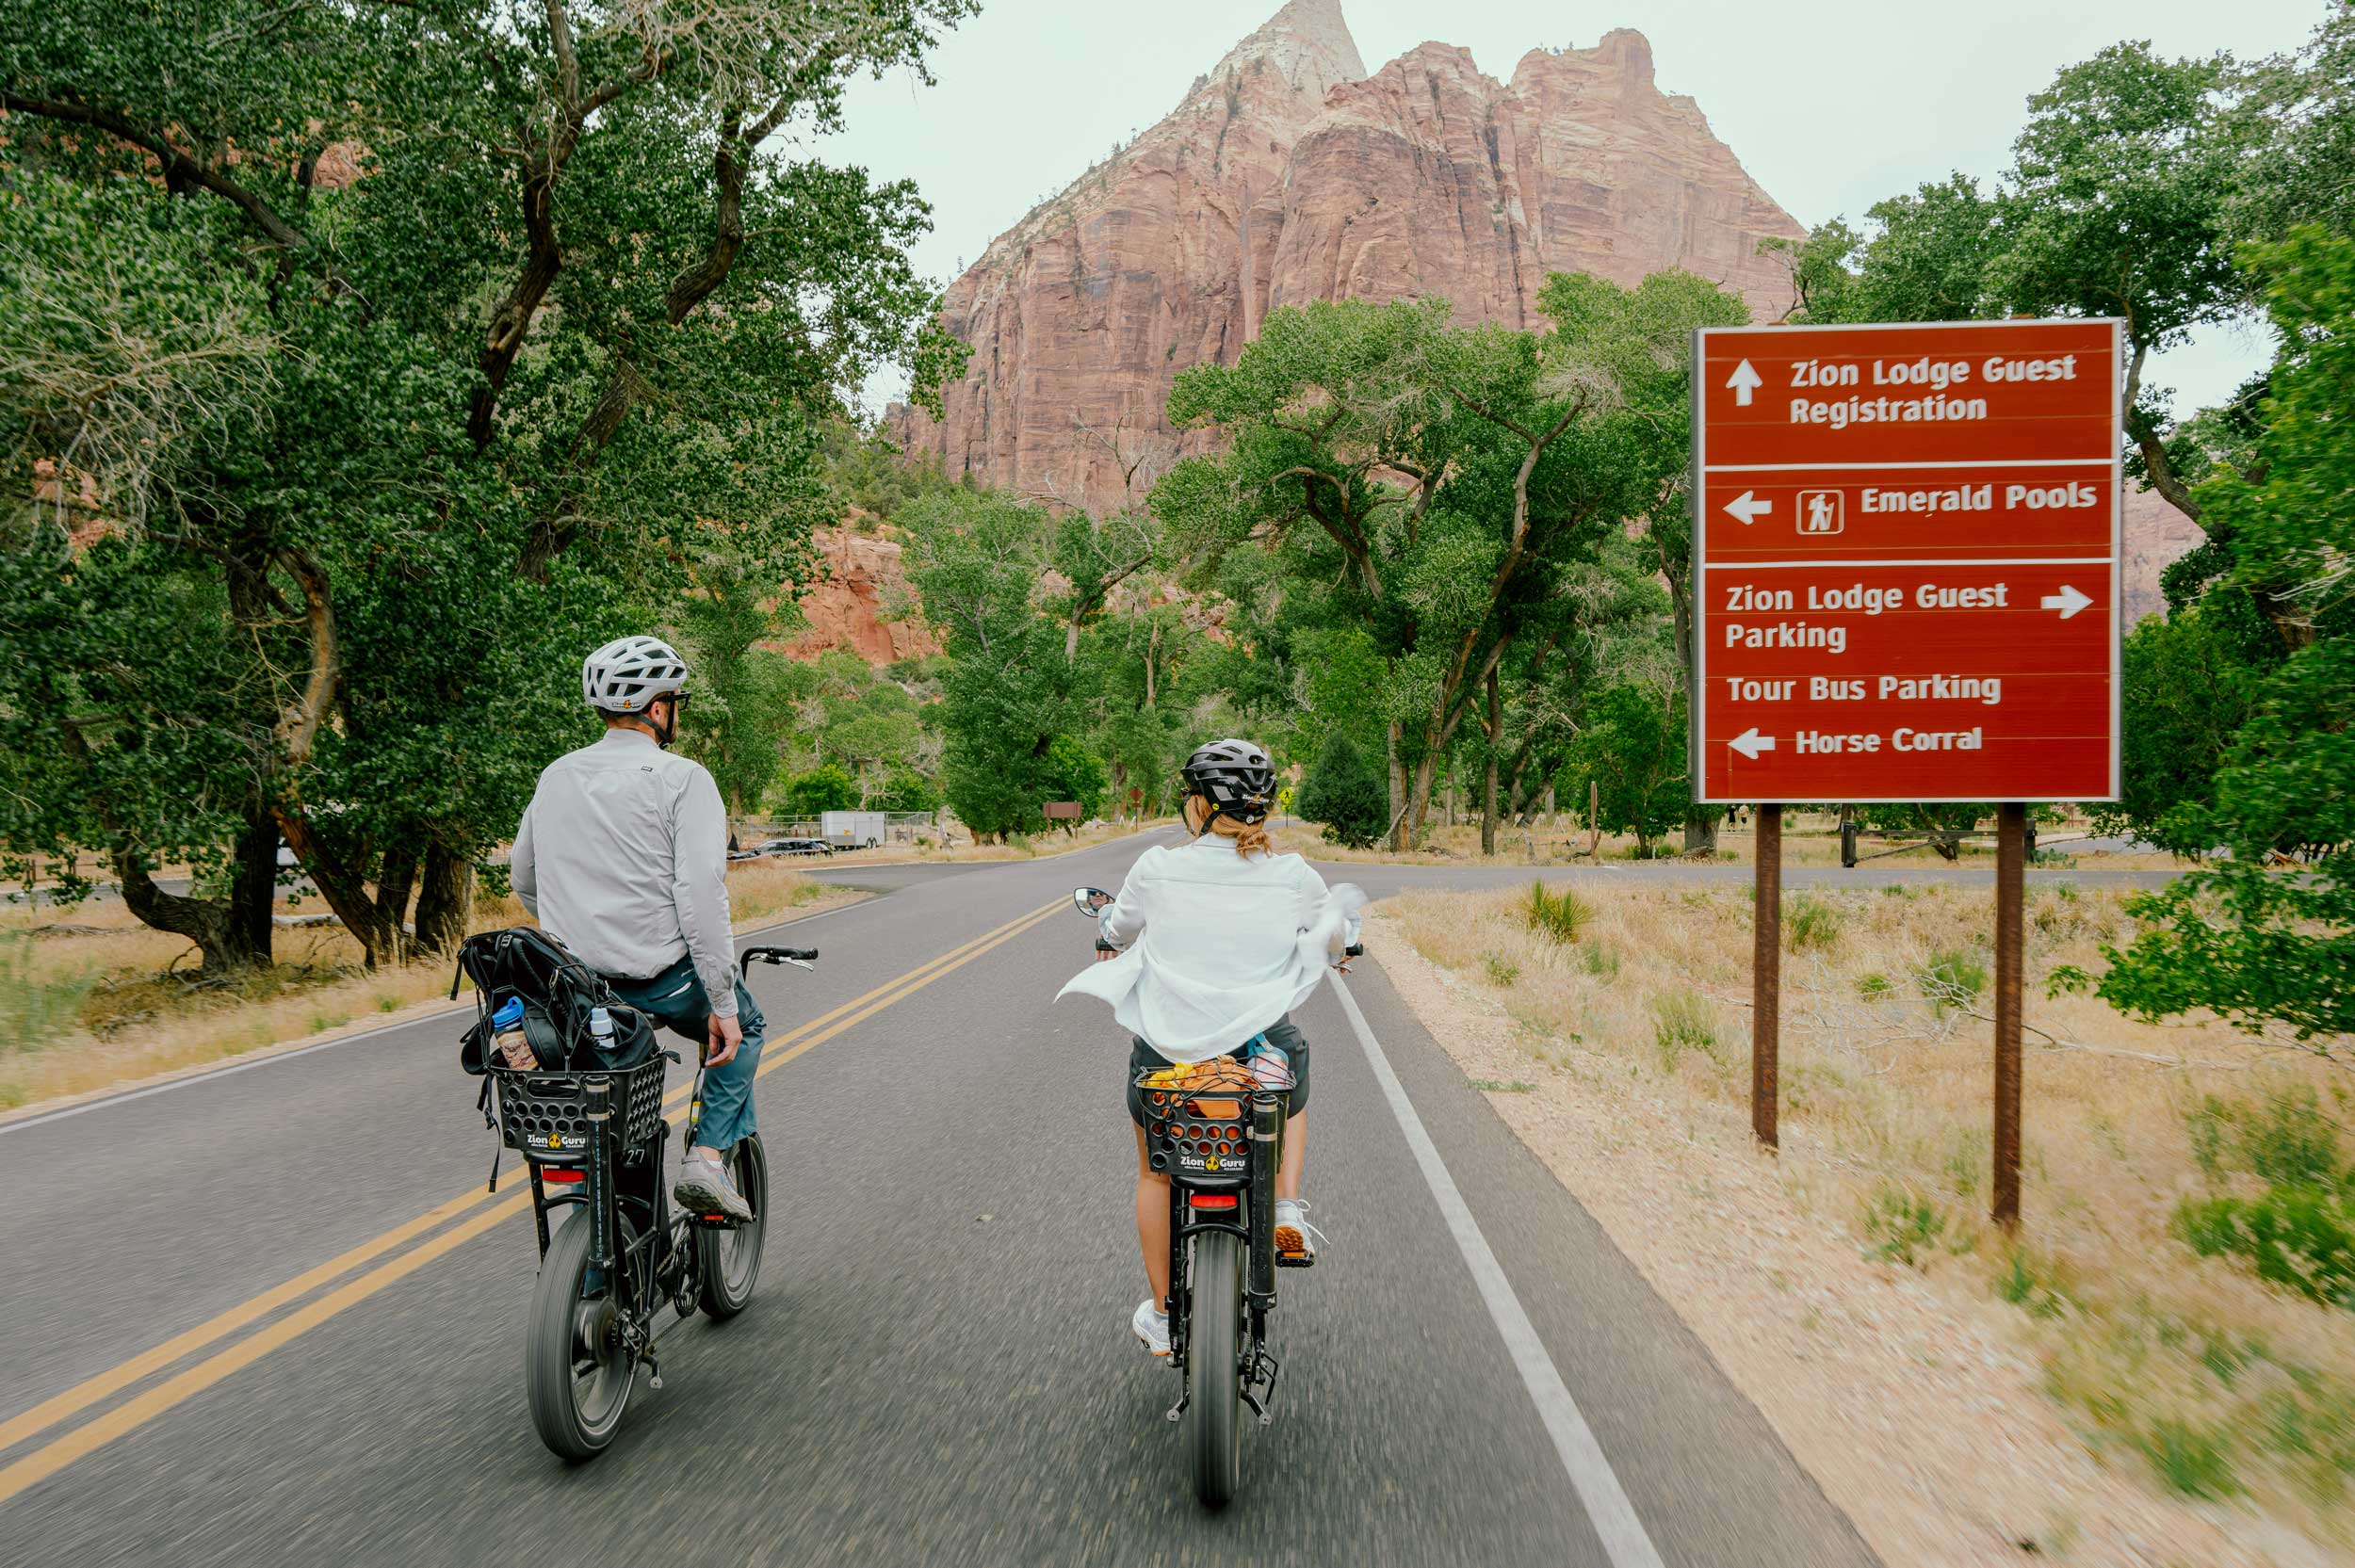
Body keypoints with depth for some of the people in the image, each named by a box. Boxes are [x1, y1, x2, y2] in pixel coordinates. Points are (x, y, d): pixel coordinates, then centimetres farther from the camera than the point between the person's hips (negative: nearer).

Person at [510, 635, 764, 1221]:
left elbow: (523, 880, 19)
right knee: (743, 1029, 23)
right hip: (660, 980, -6)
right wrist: (723, 1006, -14)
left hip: (572, 986, 6)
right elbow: (701, 894, -18)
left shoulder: (556, 776, 10)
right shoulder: (681, 778, -10)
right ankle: (709, 1157, 6)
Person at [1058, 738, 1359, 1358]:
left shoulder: (1157, 870, -10)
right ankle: (1287, 1208, 19)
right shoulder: (1293, 877, -8)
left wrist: (1106, 931, 36)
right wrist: (1346, 925, 38)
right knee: (1292, 1101, 38)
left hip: (1167, 1053, 0)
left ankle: (1162, 1316, 36)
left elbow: (1116, 929, 11)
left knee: (1155, 1173, 28)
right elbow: (1341, 923, 13)